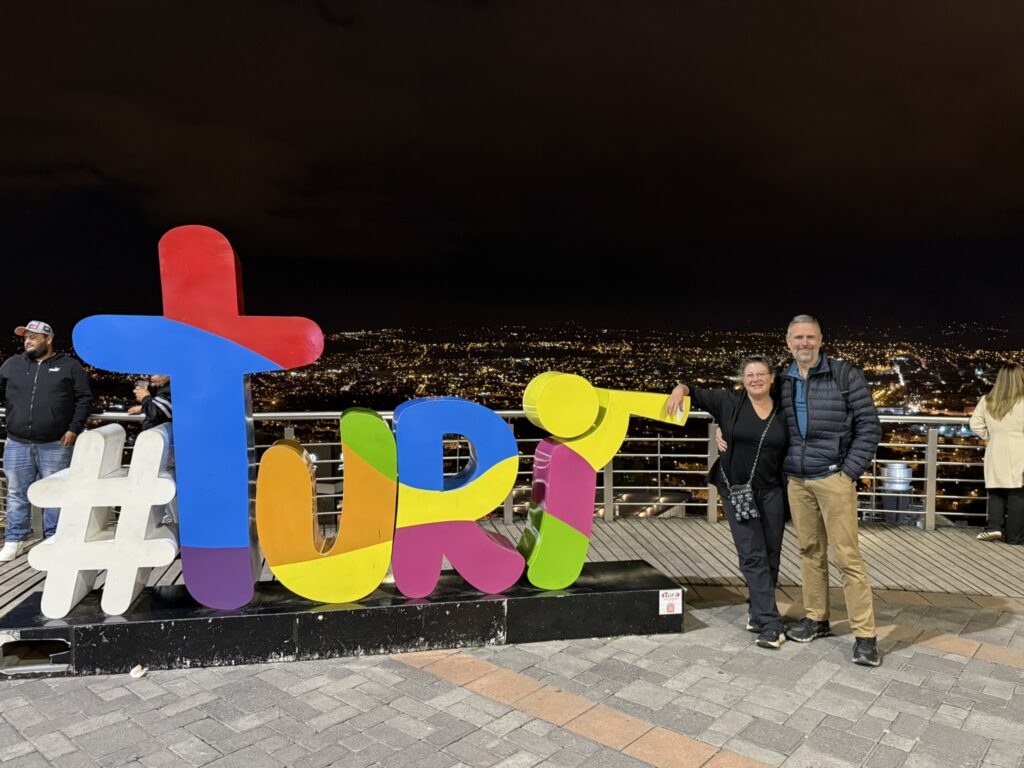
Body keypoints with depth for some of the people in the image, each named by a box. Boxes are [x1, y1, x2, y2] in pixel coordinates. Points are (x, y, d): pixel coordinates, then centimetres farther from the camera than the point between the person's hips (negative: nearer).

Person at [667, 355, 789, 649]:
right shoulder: (729, 402, -4)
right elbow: (696, 392, 3)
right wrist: (680, 389, -18)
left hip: (772, 491, 3)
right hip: (736, 489, -2)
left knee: (771, 556, 9)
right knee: (753, 557, -6)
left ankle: (758, 611, 29)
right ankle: (770, 624, -3)